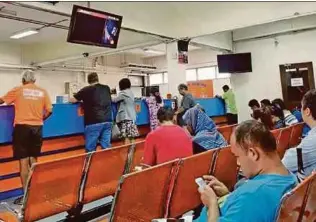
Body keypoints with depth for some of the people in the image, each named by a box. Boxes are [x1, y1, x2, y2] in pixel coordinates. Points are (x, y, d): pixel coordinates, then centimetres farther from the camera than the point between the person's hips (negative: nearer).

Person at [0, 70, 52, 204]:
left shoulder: (18, 90, 1)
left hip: (22, 127, -3)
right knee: (33, 160, 13)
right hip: (37, 128, 3)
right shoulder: (42, 92, 5)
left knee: (23, 161, 0)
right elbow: (49, 110, 3)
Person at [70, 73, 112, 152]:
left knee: (90, 150, 1)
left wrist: (82, 98, 24)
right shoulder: (107, 88, 13)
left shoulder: (86, 90, 1)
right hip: (107, 121, 5)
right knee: (106, 148, 8)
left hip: (93, 123, -4)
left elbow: (72, 100, 7)